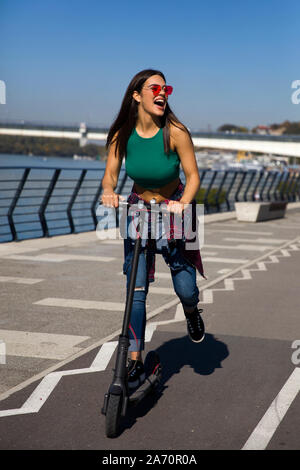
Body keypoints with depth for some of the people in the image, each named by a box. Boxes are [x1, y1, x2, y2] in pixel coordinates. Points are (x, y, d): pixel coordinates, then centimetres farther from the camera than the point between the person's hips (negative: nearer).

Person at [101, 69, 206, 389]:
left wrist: (182, 204, -33)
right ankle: (135, 362, 4)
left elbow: (193, 176, -16)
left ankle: (191, 312, 39)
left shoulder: (175, 132, -20)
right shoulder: (122, 134, -12)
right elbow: (110, 174, -6)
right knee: (136, 290, -4)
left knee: (185, 289, 0)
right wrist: (108, 190, -28)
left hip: (175, 208, -1)